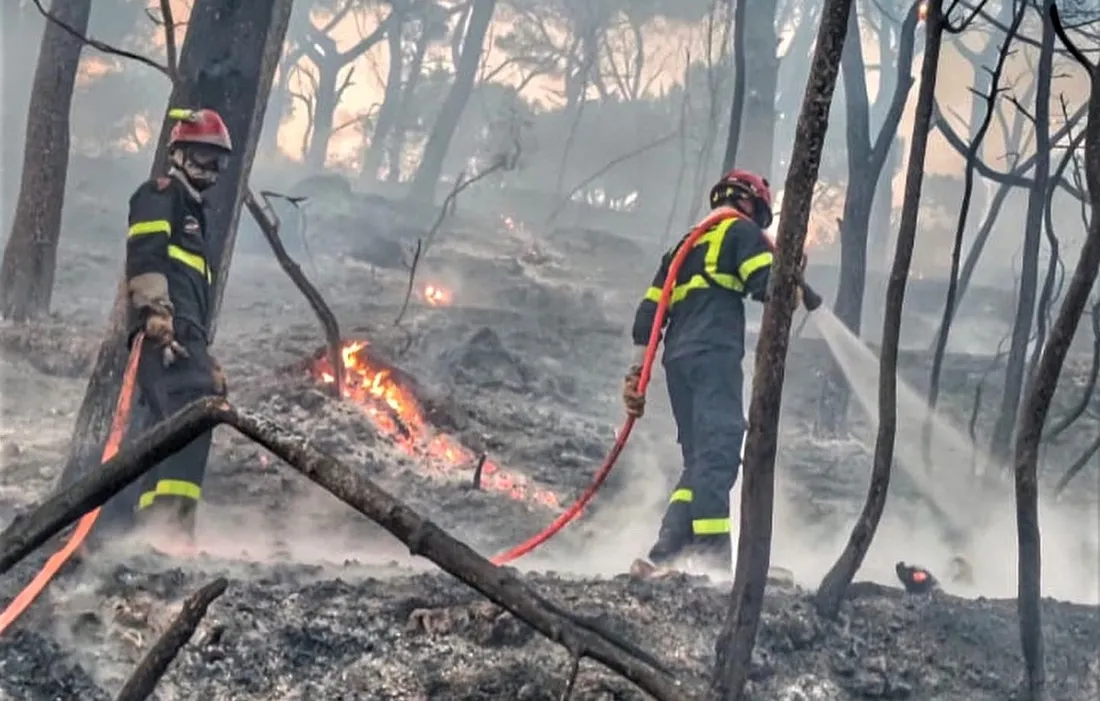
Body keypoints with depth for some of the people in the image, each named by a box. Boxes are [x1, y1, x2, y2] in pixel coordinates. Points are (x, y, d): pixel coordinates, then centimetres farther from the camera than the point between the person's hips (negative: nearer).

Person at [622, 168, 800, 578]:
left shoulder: (685, 246, 31)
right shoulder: (741, 231, 9)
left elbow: (649, 312, 23)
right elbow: (770, 286, -8)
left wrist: (637, 372, 22)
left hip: (678, 360, 8)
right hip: (715, 354, -8)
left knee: (699, 459, 10)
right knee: (720, 450, -20)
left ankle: (665, 554, 0)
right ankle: (712, 554, -36)